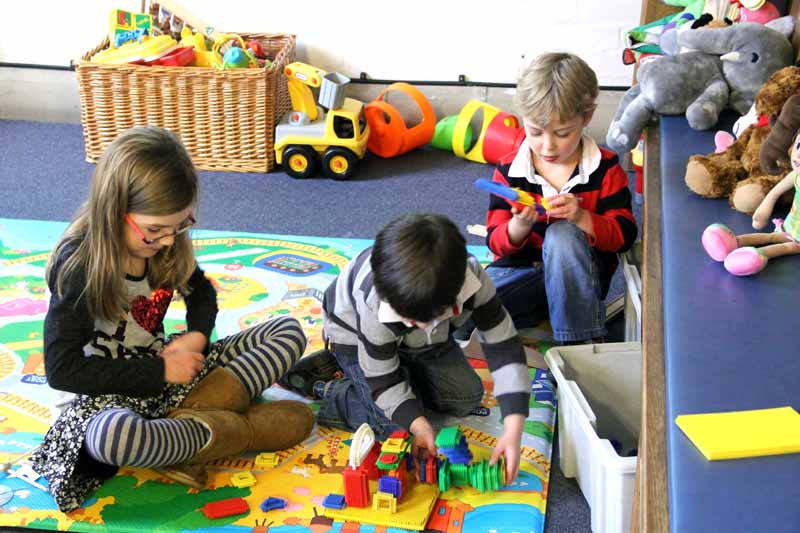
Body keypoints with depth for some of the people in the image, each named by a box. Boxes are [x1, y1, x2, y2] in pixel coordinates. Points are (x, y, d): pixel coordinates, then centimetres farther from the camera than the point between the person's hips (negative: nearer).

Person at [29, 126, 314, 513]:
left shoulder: (167, 246, -3)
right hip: (113, 390, -6)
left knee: (289, 332, -4)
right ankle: (240, 430, -21)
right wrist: (160, 372, -21)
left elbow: (201, 291, 17)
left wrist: (197, 336, -5)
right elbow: (62, 370, -19)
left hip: (169, 366, 7)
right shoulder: (79, 265, -19)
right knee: (108, 435, -44)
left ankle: (190, 418, -22)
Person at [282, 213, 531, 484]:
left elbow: (504, 347, -33)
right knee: (399, 425, -18)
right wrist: (417, 424, -37)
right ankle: (321, 389, -1)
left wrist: (513, 430, -39)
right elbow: (381, 375, -27)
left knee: (467, 397, -1)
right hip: (357, 339, -4)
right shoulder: (375, 303, -42)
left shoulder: (473, 279, -37)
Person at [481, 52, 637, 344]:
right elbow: (497, 243, -4)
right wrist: (520, 225, -27)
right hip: (520, 272, 1)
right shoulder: (508, 170, -2)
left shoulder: (605, 168, -5)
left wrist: (581, 217, -28)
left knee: (562, 234, -36)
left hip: (578, 277, 0)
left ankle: (582, 341, -26)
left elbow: (623, 235, -9)